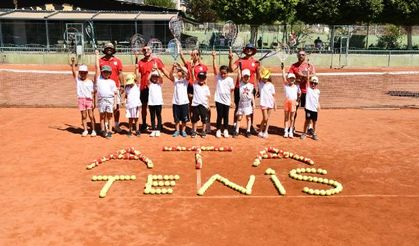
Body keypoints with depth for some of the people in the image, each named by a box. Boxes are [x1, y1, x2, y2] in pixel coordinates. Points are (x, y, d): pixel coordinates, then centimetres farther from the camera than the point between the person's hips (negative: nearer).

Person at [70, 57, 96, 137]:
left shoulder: (90, 82, 1)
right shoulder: (77, 80, 5)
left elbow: (92, 93, 0)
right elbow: (73, 71, -8)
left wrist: (93, 102, -6)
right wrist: (73, 62, -22)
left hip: (89, 100, -1)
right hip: (81, 99, 2)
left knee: (91, 116, 0)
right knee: (83, 116, 7)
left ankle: (93, 130, 10)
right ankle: (85, 130, 16)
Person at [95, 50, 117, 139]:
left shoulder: (112, 82, 9)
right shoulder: (99, 79, 8)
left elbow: (115, 93, 6)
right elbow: (97, 67, 6)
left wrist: (115, 103, -1)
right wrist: (97, 56, 7)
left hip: (110, 99, 0)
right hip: (101, 99, 0)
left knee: (109, 116, 4)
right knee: (102, 116, 6)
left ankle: (108, 130, 9)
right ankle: (103, 130, 13)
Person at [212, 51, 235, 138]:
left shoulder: (230, 79, -4)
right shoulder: (218, 77, -3)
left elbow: (232, 90, 2)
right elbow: (215, 68, -13)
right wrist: (214, 58, -20)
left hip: (227, 101, 1)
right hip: (219, 99, -1)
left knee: (226, 116, 10)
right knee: (219, 115, 5)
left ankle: (225, 130, 23)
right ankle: (218, 130, 17)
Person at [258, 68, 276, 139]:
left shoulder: (271, 85, 2)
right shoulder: (260, 83, 1)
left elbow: (273, 95, 5)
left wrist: (274, 104, 4)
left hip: (270, 103, 2)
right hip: (263, 103, -2)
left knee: (268, 118, 7)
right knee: (265, 118, -7)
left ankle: (265, 132, 17)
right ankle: (260, 131, 10)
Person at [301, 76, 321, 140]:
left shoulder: (318, 91, 11)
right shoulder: (308, 89, 0)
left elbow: (317, 100, 18)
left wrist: (318, 106, 7)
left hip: (315, 109, 4)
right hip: (309, 108, -4)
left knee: (314, 121, 8)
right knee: (307, 120, 1)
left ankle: (314, 133, 20)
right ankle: (304, 133, 14)